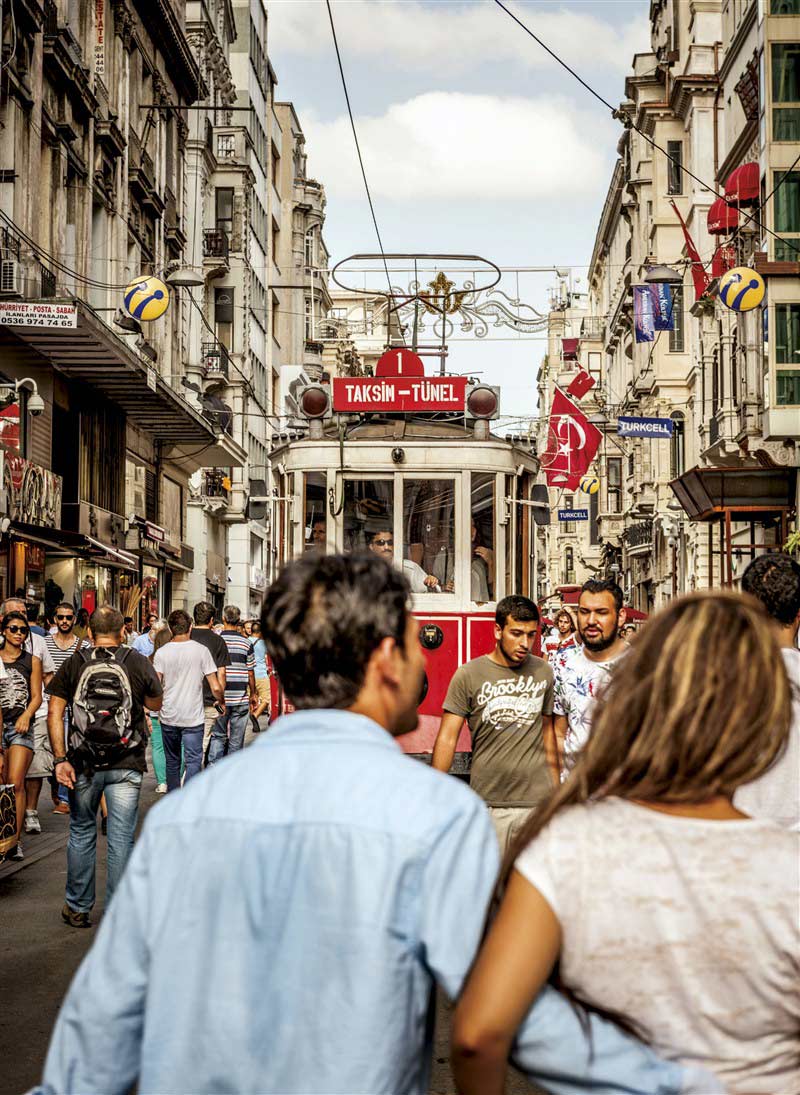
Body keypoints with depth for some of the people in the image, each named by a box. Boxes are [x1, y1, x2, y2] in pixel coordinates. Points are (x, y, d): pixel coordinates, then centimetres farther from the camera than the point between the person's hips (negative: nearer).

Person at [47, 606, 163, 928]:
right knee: (121, 838, 4)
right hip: (126, 765, -1)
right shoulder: (139, 663, -1)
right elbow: (155, 705, 14)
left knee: (81, 832, 17)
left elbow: (55, 712, -5)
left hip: (83, 763, 1)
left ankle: (77, 908, 25)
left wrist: (60, 759, -5)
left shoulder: (74, 664, 0)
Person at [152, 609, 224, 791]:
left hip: (169, 717, 2)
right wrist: (221, 701, 13)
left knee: (172, 762, 16)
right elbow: (215, 688, -6)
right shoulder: (201, 650, -6)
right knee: (193, 761, -1)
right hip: (193, 717, -2)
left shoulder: (161, 652, -3)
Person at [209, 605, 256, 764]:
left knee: (217, 736, 10)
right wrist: (253, 694, 14)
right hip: (240, 698, 0)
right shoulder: (246, 643, -3)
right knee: (236, 740, 6)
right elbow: (250, 673, 1)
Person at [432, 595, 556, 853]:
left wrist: (555, 791, 15)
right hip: (487, 802, -2)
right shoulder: (469, 675, -3)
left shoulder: (543, 672, 8)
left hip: (536, 802, 2)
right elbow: (447, 738, -4)